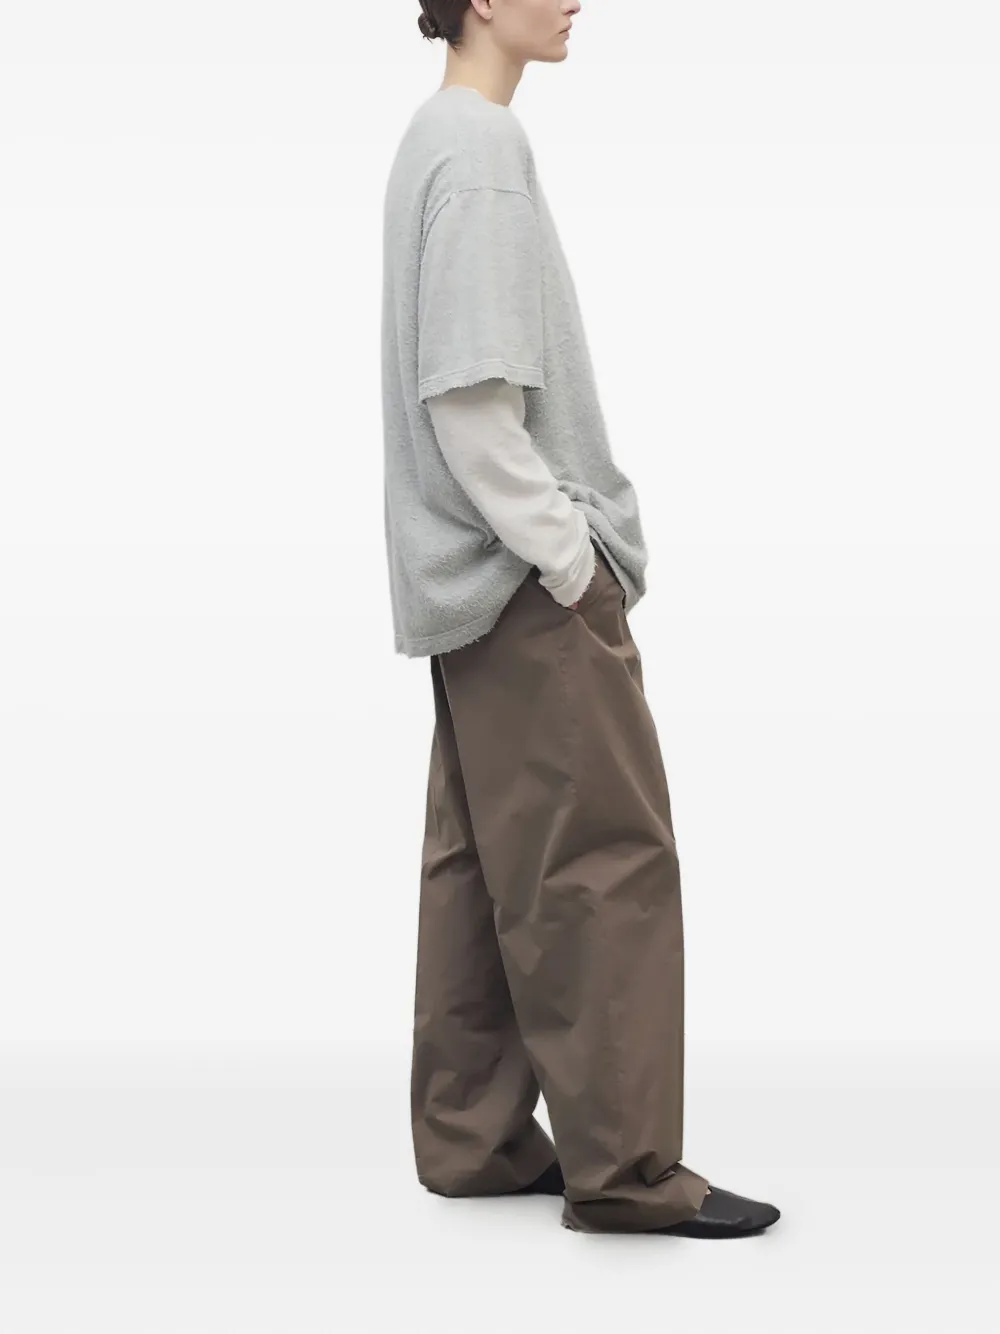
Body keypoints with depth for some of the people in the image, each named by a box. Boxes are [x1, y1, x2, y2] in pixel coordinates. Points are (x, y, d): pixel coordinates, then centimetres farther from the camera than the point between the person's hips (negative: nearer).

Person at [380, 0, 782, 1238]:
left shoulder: (442, 138, 14)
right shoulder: (480, 147, -15)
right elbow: (471, 397, -21)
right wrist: (569, 558, -16)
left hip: (479, 574, 10)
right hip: (528, 578, -10)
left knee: (485, 858, 11)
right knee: (606, 854, -4)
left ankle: (474, 1138, 18)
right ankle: (623, 1162, 2)